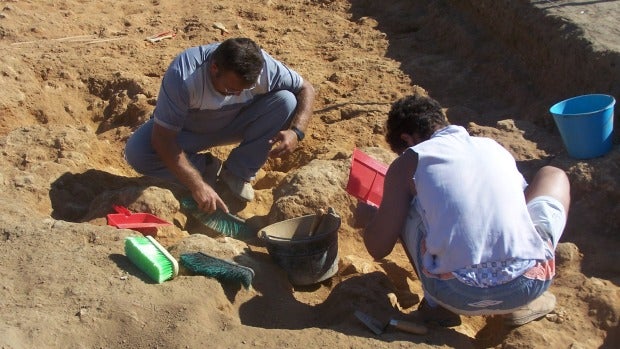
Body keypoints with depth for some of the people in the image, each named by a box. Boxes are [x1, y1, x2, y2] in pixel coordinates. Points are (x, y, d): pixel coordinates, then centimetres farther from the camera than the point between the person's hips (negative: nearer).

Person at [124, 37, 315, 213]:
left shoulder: (262, 65, -29)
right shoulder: (183, 75, -37)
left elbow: (306, 89, -14)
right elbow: (163, 138, -34)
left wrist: (296, 132, -32)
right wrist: (197, 185, -39)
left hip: (234, 126, 2)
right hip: (188, 130, -2)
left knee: (286, 101, -24)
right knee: (136, 152, -30)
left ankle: (237, 173, -9)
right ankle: (207, 167, -5)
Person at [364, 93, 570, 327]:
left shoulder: (409, 162, 8)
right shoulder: (493, 146, 19)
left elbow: (378, 248, 8)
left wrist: (367, 219, 31)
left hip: (456, 296, -1)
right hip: (529, 285, 2)